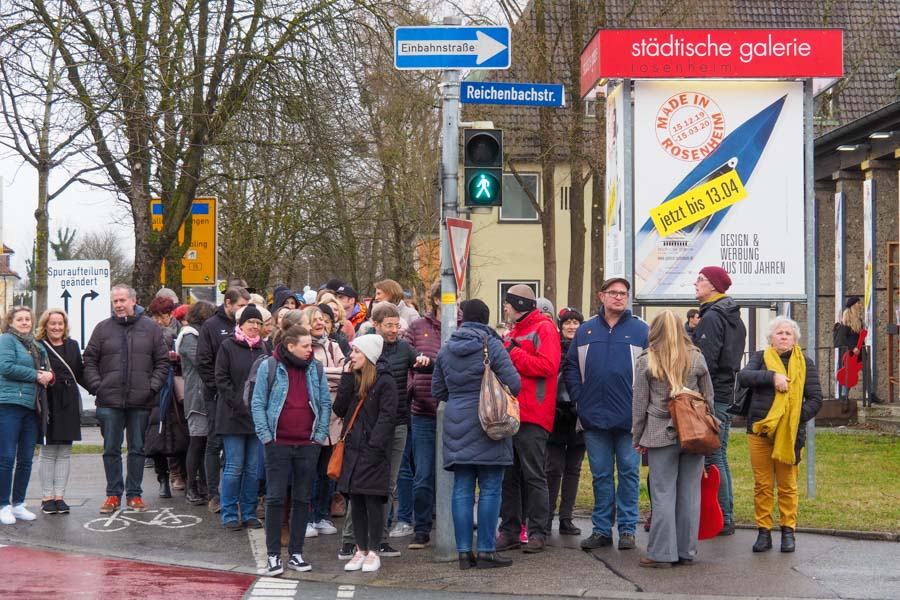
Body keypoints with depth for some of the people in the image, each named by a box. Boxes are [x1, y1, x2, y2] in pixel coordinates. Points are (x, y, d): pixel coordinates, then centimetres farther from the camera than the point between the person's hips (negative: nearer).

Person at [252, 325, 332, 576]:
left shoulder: (316, 368, 5)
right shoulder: (269, 367, -3)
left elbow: (325, 404, 9)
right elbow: (258, 404, -1)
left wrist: (320, 436, 1)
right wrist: (266, 437, -7)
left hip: (308, 445, 3)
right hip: (278, 444, -3)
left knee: (302, 499, 7)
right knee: (275, 499, -1)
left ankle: (296, 553, 14)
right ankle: (273, 555, 5)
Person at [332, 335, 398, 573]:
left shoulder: (384, 382, -8)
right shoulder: (353, 379, 13)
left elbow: (386, 417, -12)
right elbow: (339, 409, 3)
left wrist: (374, 447, -18)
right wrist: (347, 378, -3)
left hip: (373, 452, -6)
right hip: (353, 449, 6)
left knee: (373, 501, -1)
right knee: (355, 501, 8)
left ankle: (374, 552, 6)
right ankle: (360, 550, 16)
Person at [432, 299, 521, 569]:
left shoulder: (446, 350, 7)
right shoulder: (492, 346, -8)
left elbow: (437, 390, 13)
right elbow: (514, 384, -10)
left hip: (456, 425, 5)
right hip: (488, 425, -5)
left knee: (462, 489, 7)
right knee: (490, 489, 1)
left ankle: (464, 551, 6)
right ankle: (486, 550, 0)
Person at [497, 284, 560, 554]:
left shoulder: (544, 329, -3)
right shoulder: (512, 332, 22)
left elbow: (547, 366, -17)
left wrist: (512, 354, -12)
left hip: (532, 417, -8)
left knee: (533, 476, -3)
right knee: (508, 476, 8)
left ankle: (537, 532, 3)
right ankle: (509, 530, 14)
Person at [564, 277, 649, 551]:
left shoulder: (641, 331, 1)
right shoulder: (585, 331, 9)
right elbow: (570, 367, 13)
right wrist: (579, 398, 2)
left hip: (629, 417, -3)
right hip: (594, 416, 3)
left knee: (629, 472, 3)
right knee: (600, 475, 9)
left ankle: (627, 528, 9)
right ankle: (601, 529, 15)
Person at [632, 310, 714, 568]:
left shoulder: (646, 361, -1)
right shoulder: (697, 358, 6)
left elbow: (639, 402, 2)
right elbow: (708, 397, 11)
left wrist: (637, 437, 10)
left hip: (661, 434, -2)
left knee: (663, 494, 0)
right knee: (690, 493, 6)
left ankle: (662, 552, 0)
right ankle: (687, 551, 11)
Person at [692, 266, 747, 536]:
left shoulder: (712, 317, -14)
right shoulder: (733, 318, 17)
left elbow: (705, 361, -21)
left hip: (711, 397, -10)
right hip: (727, 395, 10)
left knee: (712, 458, -6)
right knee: (719, 457, 15)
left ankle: (722, 519, -4)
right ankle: (726, 517, 19)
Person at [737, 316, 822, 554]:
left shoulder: (805, 364, 9)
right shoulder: (761, 357, 9)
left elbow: (815, 399, 5)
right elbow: (743, 376, -9)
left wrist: (797, 418, -8)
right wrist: (772, 376, -20)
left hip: (790, 435, 0)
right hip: (760, 431, 0)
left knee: (787, 486, 4)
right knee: (762, 485, 2)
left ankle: (788, 531, 12)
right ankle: (764, 532, 9)